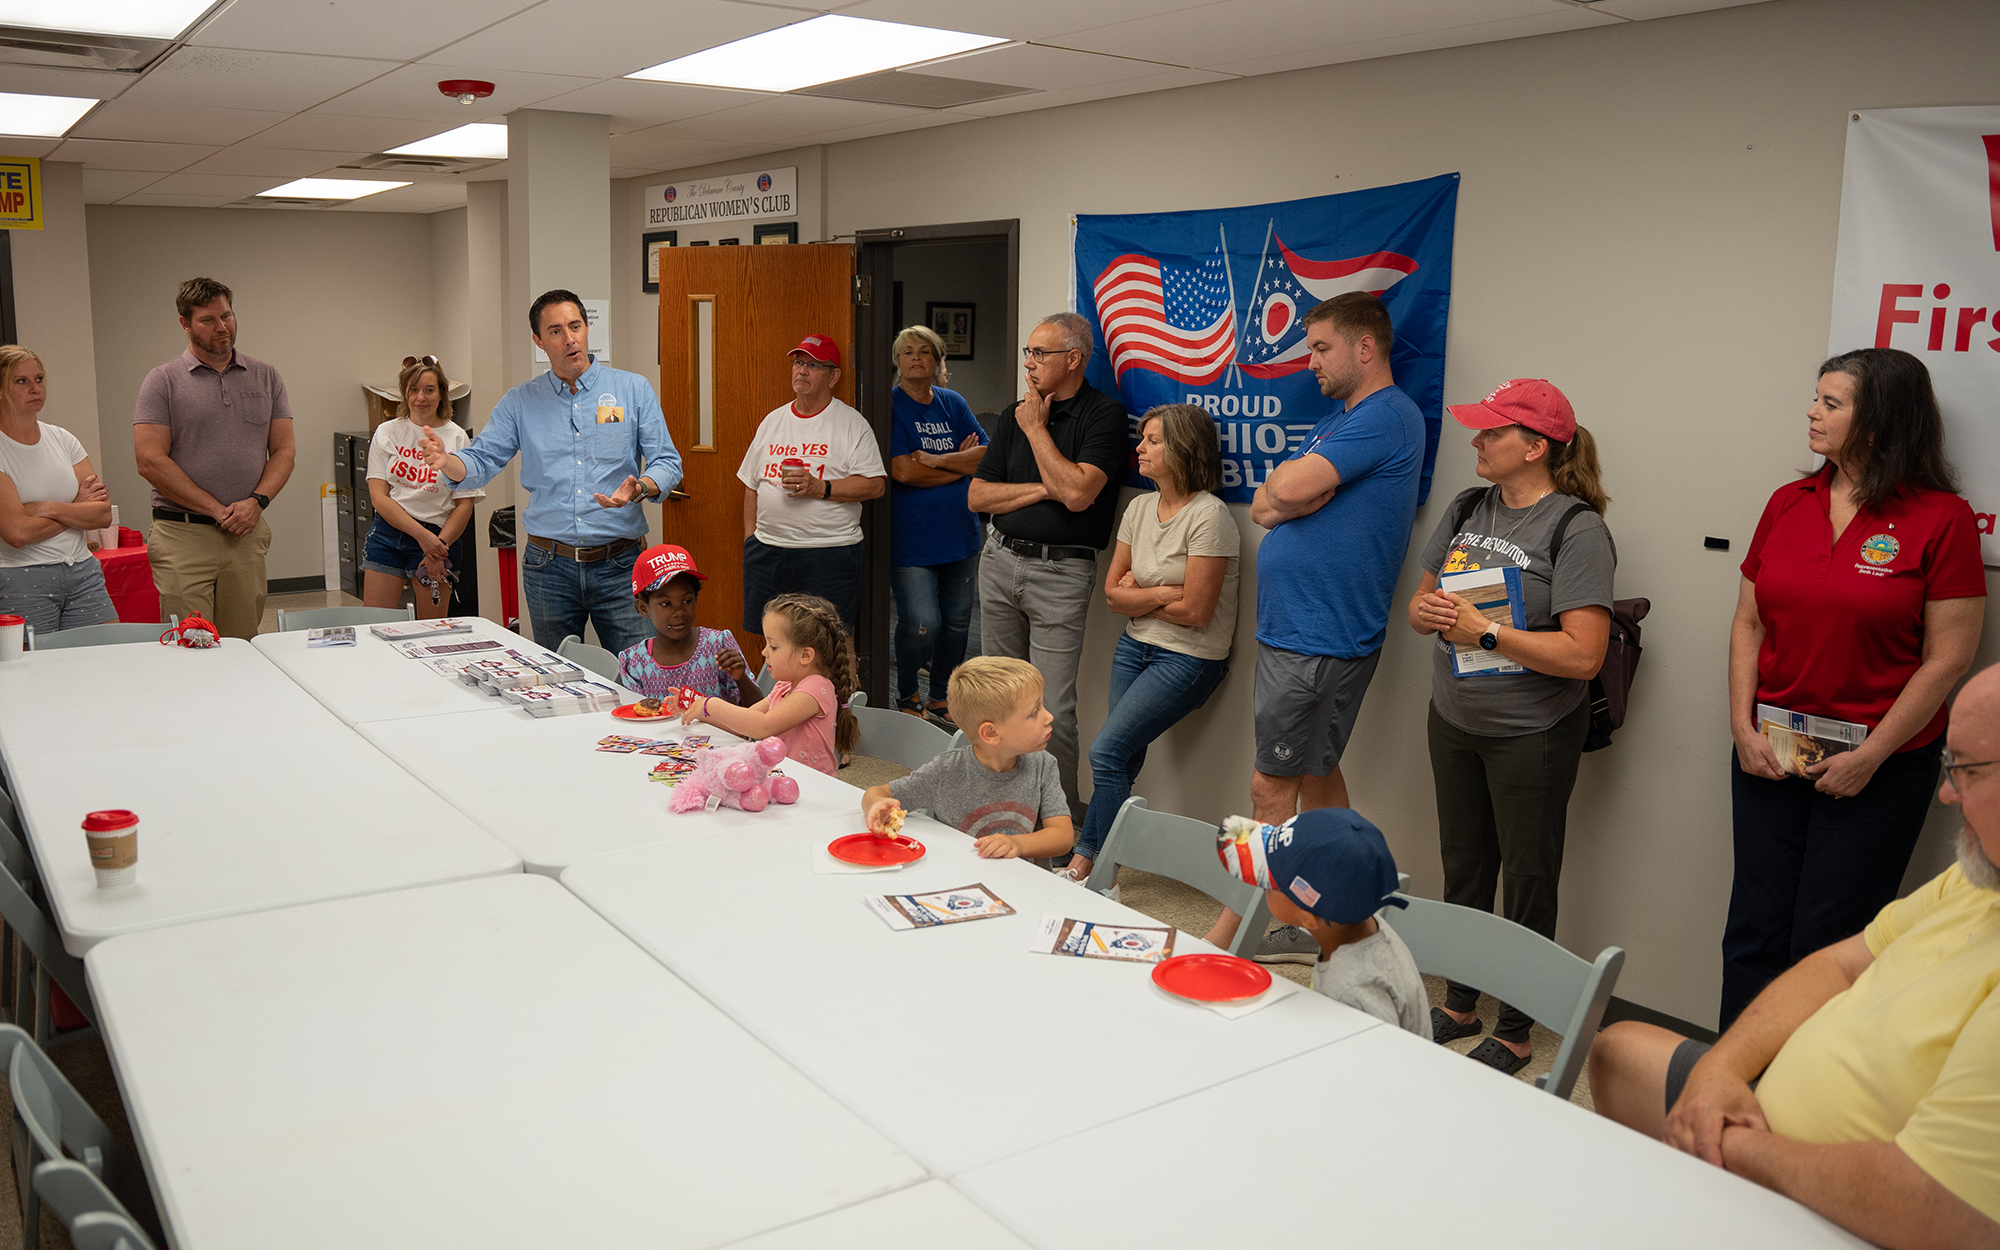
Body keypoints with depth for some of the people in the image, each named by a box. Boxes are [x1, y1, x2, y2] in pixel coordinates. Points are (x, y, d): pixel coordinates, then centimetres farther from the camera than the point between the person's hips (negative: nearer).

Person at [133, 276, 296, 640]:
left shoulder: (266, 377, 12)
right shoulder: (162, 381, 2)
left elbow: (284, 450, 9)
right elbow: (150, 460, -6)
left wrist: (257, 501, -9)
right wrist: (217, 510, -11)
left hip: (248, 534, 3)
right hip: (182, 535, -3)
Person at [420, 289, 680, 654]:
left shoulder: (633, 390, 3)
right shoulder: (520, 402, 8)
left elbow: (667, 463, -1)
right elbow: (480, 462, 3)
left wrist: (639, 488, -23)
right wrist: (446, 461, -20)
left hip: (619, 567, -2)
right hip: (548, 567, 2)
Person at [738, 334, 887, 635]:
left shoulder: (852, 424, -1)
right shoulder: (773, 421, 14)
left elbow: (875, 484, -9)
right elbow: (752, 484, 19)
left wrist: (821, 488, -19)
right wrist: (750, 538, 11)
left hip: (830, 554, -5)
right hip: (767, 551, 5)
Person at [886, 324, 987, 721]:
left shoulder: (953, 404, 10)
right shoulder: (890, 405, -6)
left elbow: (986, 456, 1)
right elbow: (903, 471, -17)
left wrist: (937, 459, -13)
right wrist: (962, 463, -8)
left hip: (959, 533, 6)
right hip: (911, 536, -6)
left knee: (957, 621, 11)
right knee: (922, 624, -11)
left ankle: (940, 697, 29)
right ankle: (907, 693, 16)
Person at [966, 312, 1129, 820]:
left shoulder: (1104, 414, -6)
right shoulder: (1015, 414, 11)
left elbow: (1077, 492, -20)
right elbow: (976, 496, 7)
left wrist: (1037, 428, -9)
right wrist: (1042, 490, -7)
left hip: (1061, 571, -6)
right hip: (1000, 560, 6)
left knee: (1052, 709, -8)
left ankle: (1060, 811, 8)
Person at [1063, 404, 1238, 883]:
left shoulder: (1208, 515, -18)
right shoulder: (1140, 507, 6)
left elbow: (1194, 610, -19)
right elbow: (1113, 592, 8)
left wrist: (1136, 595, -5)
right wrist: (1158, 595, -10)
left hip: (1188, 658, -7)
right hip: (1136, 646, 7)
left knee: (1107, 750, -13)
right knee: (1123, 758, 2)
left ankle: (1086, 862, -1)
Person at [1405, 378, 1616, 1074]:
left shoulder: (1576, 530, -16)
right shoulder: (1467, 510, 5)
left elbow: (1583, 654, -24)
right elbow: (1421, 602, 12)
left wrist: (1486, 632, -23)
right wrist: (1429, 612, -11)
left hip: (1532, 735, -7)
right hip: (1453, 721, 7)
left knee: (1527, 880, 7)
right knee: (1463, 866, 18)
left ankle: (1515, 1033, 21)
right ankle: (1459, 1005, 35)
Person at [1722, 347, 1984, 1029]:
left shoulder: (1941, 518, -8)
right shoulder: (1788, 504, 6)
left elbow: (1948, 658, -10)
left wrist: (1870, 757, -11)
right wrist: (1743, 728, -1)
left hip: (1879, 764, -4)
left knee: (1825, 944, 3)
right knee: (1754, 930, 9)